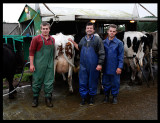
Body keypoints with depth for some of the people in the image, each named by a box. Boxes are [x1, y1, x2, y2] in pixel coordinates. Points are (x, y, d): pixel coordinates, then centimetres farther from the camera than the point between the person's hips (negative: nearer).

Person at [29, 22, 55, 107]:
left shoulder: (52, 39, 10)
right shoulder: (36, 39, -4)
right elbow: (31, 51, -5)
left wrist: (53, 62, 14)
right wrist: (31, 64, -10)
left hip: (49, 65, 4)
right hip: (39, 65, -3)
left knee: (49, 82, 6)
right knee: (37, 81, 6)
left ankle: (48, 98, 20)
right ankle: (35, 98, 22)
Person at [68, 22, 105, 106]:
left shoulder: (97, 39, -5)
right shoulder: (83, 39, 11)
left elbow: (102, 53, -7)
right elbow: (79, 48, 25)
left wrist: (100, 64, -14)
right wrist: (73, 42, 16)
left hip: (93, 66, -4)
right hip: (83, 65, 4)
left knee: (92, 82, 8)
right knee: (82, 82, 8)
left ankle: (91, 97, 26)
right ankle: (84, 97, 23)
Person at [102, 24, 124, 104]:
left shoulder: (119, 43, -5)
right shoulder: (103, 42, 4)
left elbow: (121, 56, -6)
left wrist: (119, 67, -11)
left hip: (114, 68, -3)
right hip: (105, 67, 3)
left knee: (115, 82, 8)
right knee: (105, 82, 12)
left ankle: (114, 96, 26)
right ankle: (106, 96, 30)